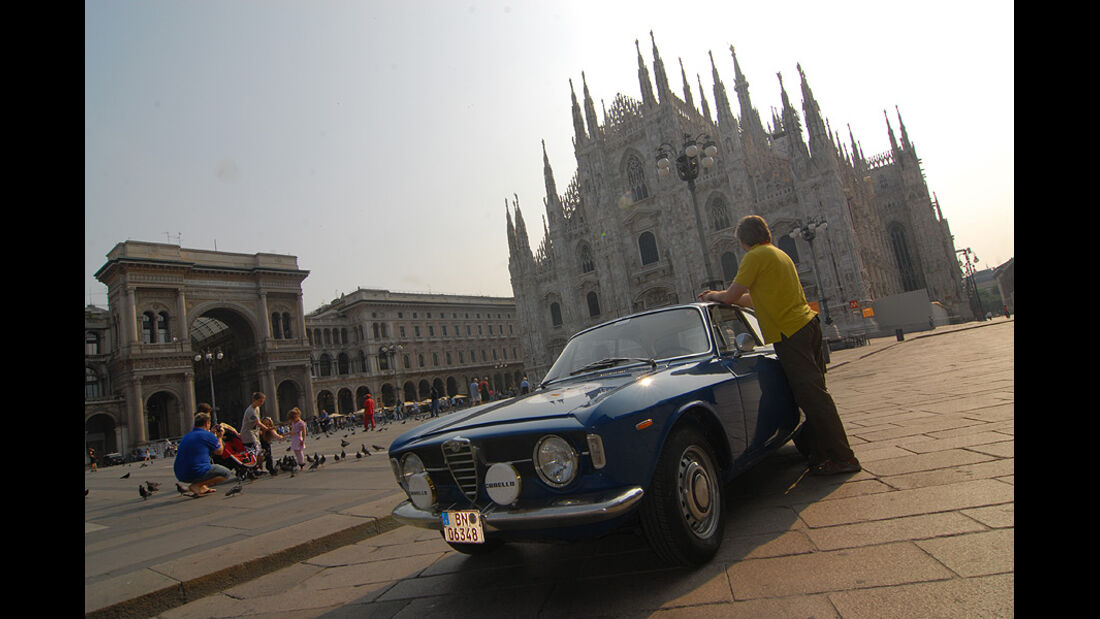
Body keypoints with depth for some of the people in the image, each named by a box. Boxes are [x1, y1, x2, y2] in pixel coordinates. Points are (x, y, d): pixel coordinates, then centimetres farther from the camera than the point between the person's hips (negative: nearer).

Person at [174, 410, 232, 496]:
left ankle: (203, 487, 15)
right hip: (196, 474, -8)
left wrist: (213, 434, 36)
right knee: (227, 473, 2)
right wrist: (219, 437, 23)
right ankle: (197, 485, -11)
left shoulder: (186, 436, 16)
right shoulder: (207, 435, -6)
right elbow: (219, 452, 8)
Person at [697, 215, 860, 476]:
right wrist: (720, 295, 26)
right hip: (808, 324, 10)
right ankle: (818, 449, 26)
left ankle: (841, 457, -3)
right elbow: (760, 300, 24)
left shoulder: (756, 256, -8)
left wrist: (713, 295, 14)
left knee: (812, 395, -7)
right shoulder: (780, 254, 21)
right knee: (815, 393, 15)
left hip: (790, 333, -10)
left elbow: (731, 297, -8)